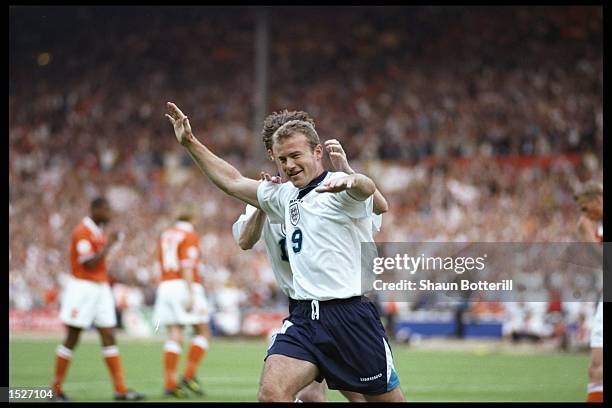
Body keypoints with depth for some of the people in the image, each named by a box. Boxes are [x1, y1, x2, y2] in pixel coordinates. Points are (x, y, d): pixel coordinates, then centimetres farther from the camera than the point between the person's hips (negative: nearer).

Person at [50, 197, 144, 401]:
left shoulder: (99, 232, 14)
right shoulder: (82, 232, -14)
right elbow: (89, 264, -21)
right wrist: (109, 244, -15)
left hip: (100, 288, 8)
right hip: (83, 288, -8)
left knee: (109, 337, 2)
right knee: (72, 338, -1)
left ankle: (120, 389, 0)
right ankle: (56, 387, 10)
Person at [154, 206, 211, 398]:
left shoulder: (164, 236, 16)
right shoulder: (190, 235, -4)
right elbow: (187, 266, -13)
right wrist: (190, 295, -18)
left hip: (165, 286, 6)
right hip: (185, 286, -6)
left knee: (174, 337, 4)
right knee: (202, 332, 5)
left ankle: (169, 382, -3)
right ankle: (189, 375, -4)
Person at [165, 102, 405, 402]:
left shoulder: (338, 191, -7)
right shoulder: (285, 195, 17)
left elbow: (366, 188, -31)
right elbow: (232, 181, 30)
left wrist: (350, 180, -55)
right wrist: (190, 143, 26)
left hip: (351, 316, -6)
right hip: (303, 317, 6)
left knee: (387, 398, 0)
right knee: (271, 393, -17)